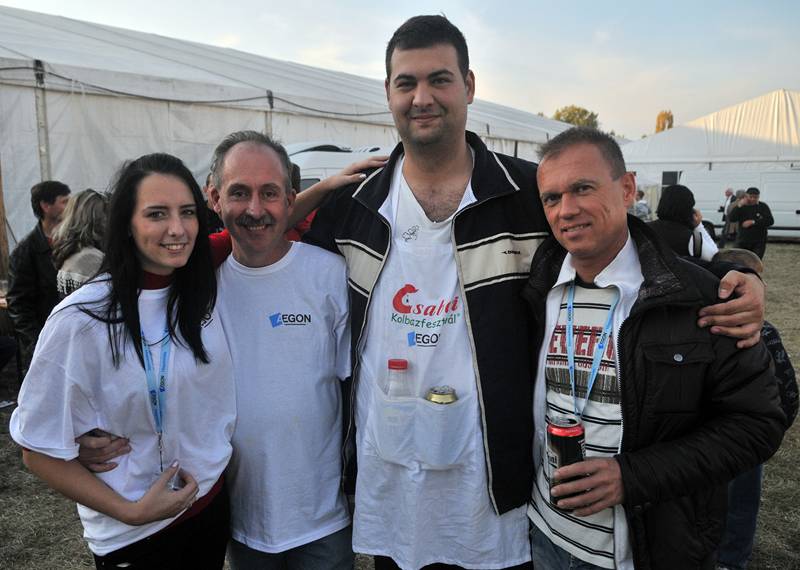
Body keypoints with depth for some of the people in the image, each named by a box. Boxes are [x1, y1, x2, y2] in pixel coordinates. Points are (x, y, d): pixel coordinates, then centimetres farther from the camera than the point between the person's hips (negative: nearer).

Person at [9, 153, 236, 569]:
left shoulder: (203, 294, -8)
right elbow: (40, 451, -14)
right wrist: (130, 512, -17)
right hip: (132, 536, -4)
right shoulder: (82, 319, -21)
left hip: (212, 504, 5)